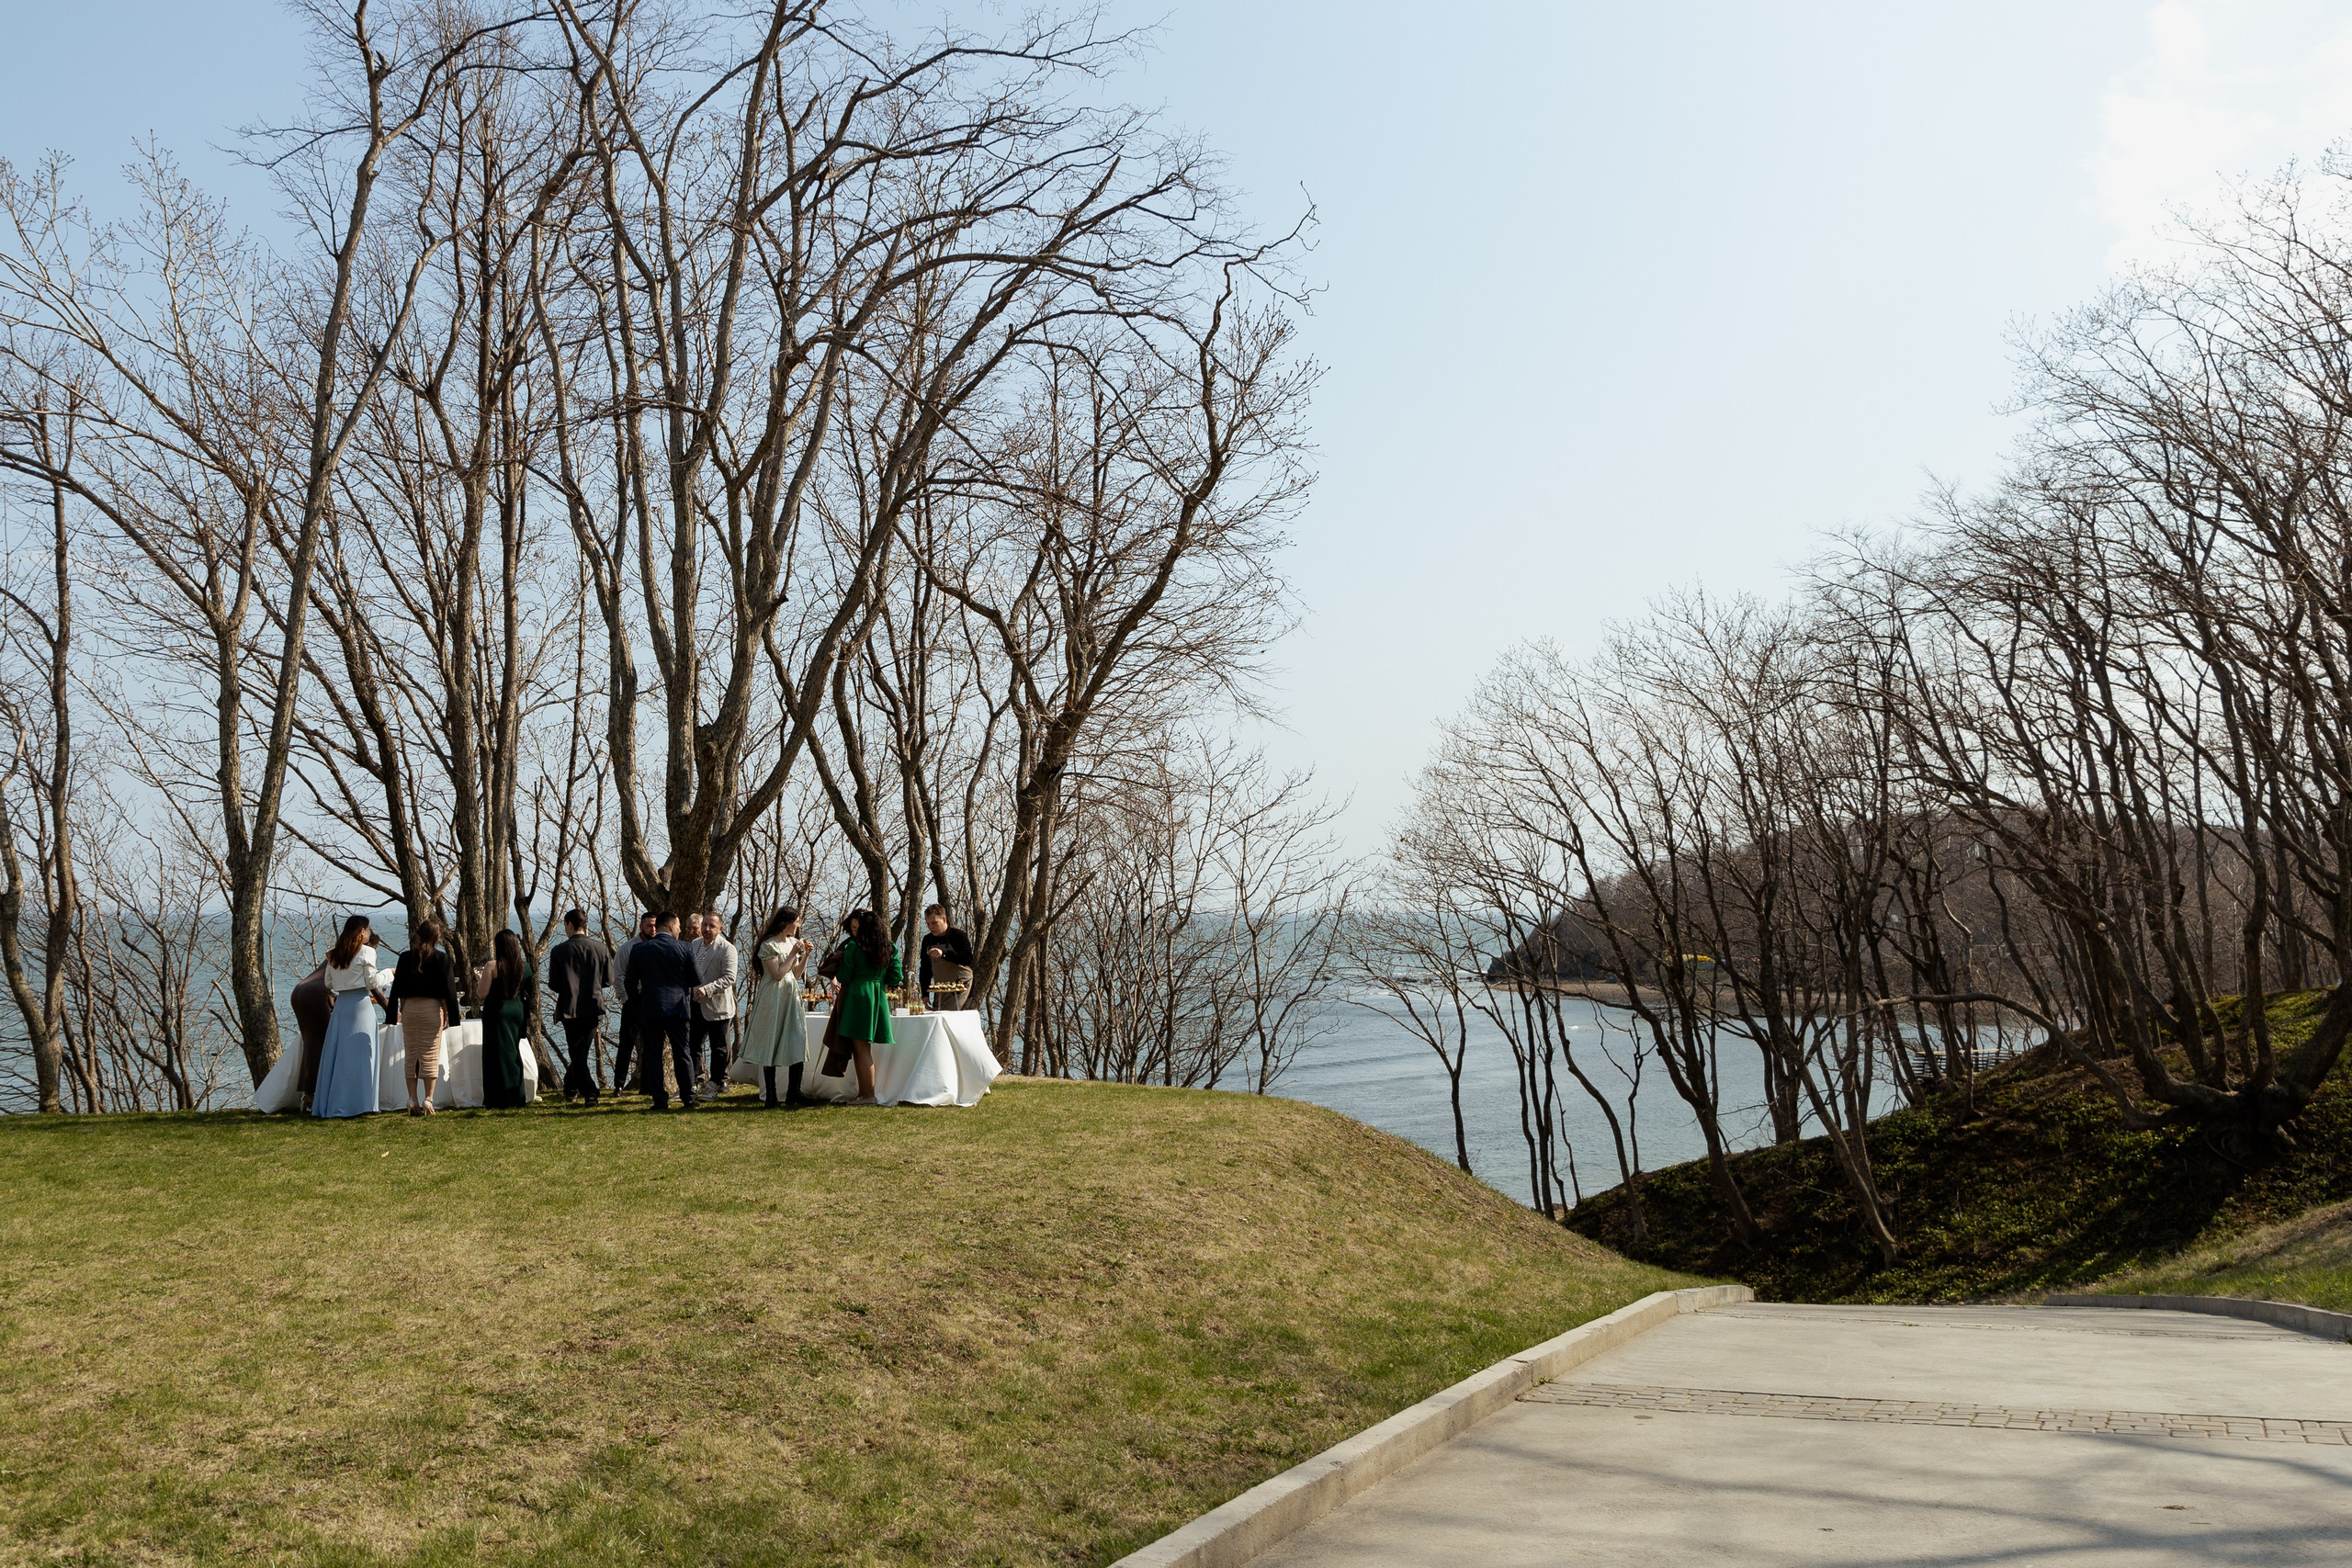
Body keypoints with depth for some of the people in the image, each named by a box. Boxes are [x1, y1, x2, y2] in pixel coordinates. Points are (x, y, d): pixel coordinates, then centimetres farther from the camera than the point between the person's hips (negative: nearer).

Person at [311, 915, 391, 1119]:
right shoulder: (366, 952, -6)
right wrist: (389, 974, 8)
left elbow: (329, 983, 14)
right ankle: (361, 1103, -6)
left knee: (337, 1053, 9)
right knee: (361, 1054, -4)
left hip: (340, 1004, 6)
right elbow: (373, 982, -8)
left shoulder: (334, 955, 12)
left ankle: (331, 1103, 11)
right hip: (361, 1004, -6)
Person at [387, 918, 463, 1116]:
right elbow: (448, 990, -6)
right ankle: (428, 1099, -4)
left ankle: (413, 1100, 5)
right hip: (432, 1008, -3)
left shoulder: (406, 957, 4)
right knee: (430, 1056, 0)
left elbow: (397, 989, 7)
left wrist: (396, 1011, 14)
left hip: (409, 1008, 3)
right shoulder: (441, 958, -4)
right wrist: (449, 1015, 0)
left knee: (410, 1056, 7)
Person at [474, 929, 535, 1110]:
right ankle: (516, 1096, 17)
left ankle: (501, 1101, 2)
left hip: (497, 1012, -5)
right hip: (517, 1011, 5)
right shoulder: (523, 966, 3)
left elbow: (482, 993, -14)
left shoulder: (492, 966, -13)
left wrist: (479, 979, 3)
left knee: (498, 1054, 1)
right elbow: (527, 992, 10)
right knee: (514, 1053, 14)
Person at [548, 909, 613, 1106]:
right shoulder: (600, 948, -1)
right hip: (594, 1008, 3)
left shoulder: (559, 951, -8)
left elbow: (555, 984, -7)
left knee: (577, 1053, 3)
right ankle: (570, 1090, 27)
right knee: (582, 1051, 17)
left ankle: (589, 1093, -9)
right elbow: (608, 980, 2)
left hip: (570, 1008, -3)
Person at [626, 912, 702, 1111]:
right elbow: (696, 980, 0)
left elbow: (631, 983, 4)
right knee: (683, 1054, 7)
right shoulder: (685, 949, -3)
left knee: (652, 1055, 5)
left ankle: (660, 1101, 2)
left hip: (649, 1009, 0)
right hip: (678, 1007, 0)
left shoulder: (639, 949, 1)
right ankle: (688, 1100, 5)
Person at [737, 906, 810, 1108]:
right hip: (773, 998, -7)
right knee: (771, 1047, -1)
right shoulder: (769, 945, -9)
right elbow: (778, 974, -15)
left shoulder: (793, 942, 13)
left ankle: (793, 1095, 1)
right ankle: (771, 1097, 4)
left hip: (792, 996, 7)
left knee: (797, 1045, -2)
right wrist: (793, 953, -13)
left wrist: (805, 955, 2)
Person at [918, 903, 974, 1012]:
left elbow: (968, 959, -20)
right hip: (939, 990, 6)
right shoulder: (928, 940, 11)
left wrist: (944, 953, -32)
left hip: (959, 988, -6)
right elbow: (925, 969, 15)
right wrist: (925, 994, 7)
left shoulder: (958, 936, -5)